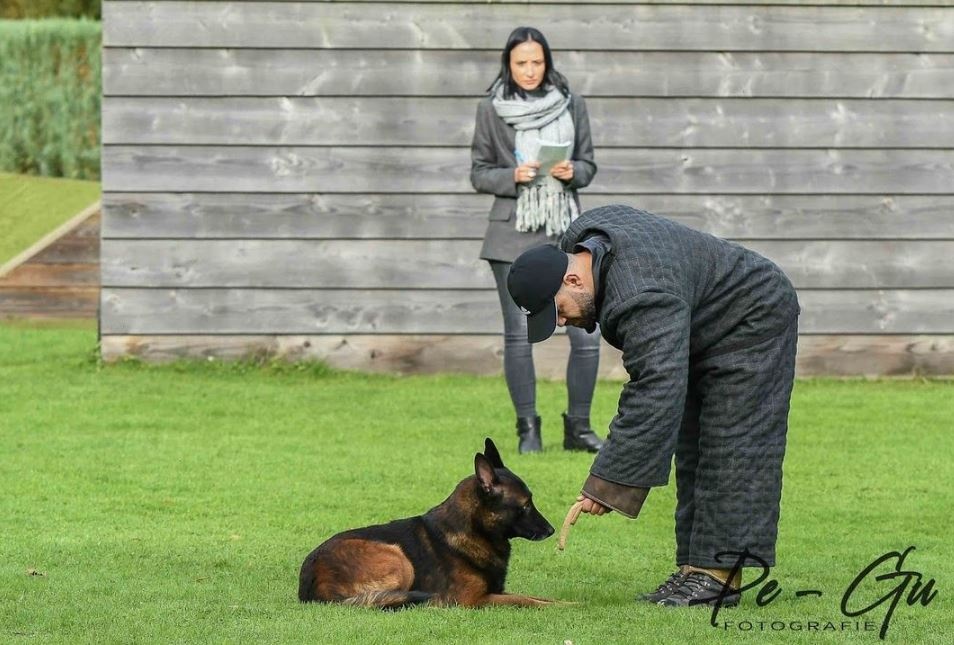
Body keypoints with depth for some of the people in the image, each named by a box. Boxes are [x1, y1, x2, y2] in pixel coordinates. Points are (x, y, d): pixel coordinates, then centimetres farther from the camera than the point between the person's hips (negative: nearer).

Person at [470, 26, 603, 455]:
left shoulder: (571, 105, 7)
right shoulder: (491, 109, 2)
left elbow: (588, 164, 13)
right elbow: (479, 173, 5)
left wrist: (572, 172, -9)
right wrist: (513, 176, -13)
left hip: (566, 231, 1)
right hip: (513, 234, -1)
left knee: (587, 333, -5)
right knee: (519, 335, 0)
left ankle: (578, 427, 9)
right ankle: (528, 430, 10)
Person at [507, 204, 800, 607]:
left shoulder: (645, 300, -38)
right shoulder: (581, 240, -8)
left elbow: (655, 399, -41)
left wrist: (608, 486, -41)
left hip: (752, 323, -10)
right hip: (704, 331, 11)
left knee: (731, 453, -15)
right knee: (694, 451, 7)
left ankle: (718, 576, -18)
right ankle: (695, 567, 6)